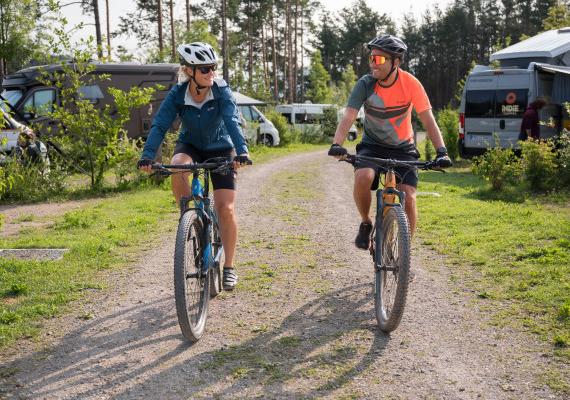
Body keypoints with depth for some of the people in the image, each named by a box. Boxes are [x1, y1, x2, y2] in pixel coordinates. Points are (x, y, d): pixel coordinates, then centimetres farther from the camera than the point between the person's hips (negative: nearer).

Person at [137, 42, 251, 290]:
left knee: (226, 208, -12)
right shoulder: (177, 94, -20)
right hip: (190, 145, 1)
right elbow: (160, 125, -28)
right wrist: (147, 156, -44)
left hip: (220, 149, -1)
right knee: (177, 167, -36)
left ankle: (229, 267, 3)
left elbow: (232, 122, -36)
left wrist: (241, 151, -53)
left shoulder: (221, 91, -23)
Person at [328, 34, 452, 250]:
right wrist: (336, 144, -42)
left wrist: (441, 151, -28)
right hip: (372, 146, 0)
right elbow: (348, 117, -24)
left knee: (408, 198, -16)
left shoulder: (410, 83, -16)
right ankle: (366, 224, -4)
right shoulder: (365, 84, -16)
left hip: (403, 149, 0)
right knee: (363, 178, -31)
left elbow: (428, 121, -15)